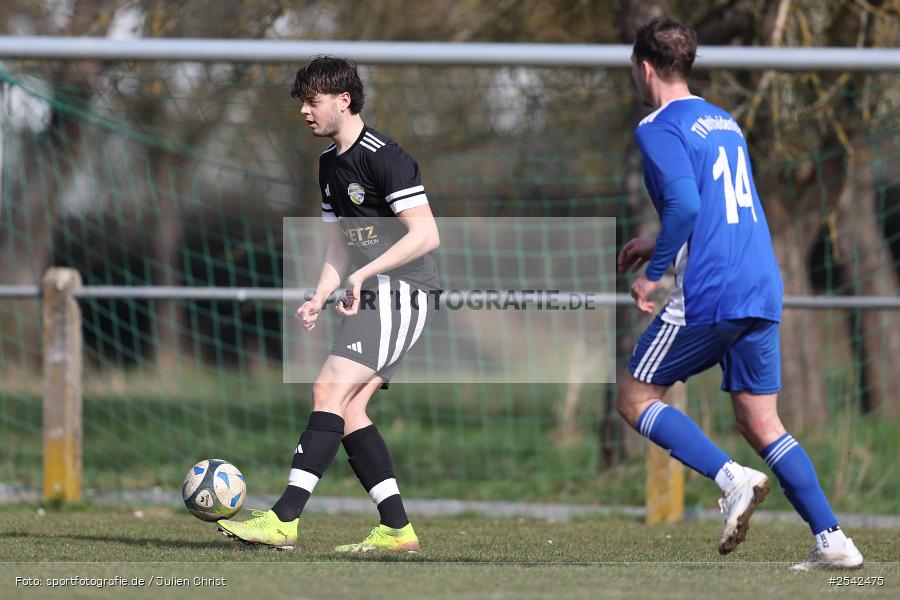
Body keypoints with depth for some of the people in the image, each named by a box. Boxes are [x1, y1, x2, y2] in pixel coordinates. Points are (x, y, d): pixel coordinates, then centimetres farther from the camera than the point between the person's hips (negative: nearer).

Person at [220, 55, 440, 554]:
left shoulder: (384, 157, -14)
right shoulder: (330, 163, 15)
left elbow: (426, 234, -22)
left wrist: (364, 273, -26)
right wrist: (319, 299, 6)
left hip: (403, 293, -10)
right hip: (375, 296, 10)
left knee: (330, 389, -18)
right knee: (347, 408, 3)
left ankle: (284, 519, -24)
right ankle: (397, 528, 4)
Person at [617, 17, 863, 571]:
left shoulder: (658, 129, -6)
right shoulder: (724, 122, 20)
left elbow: (685, 205, -20)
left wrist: (654, 273, -10)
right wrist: (660, 246, 32)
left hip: (708, 296, -8)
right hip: (763, 291, 8)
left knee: (635, 399, 6)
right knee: (761, 423, 10)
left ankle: (733, 479, -13)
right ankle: (832, 541, -2)